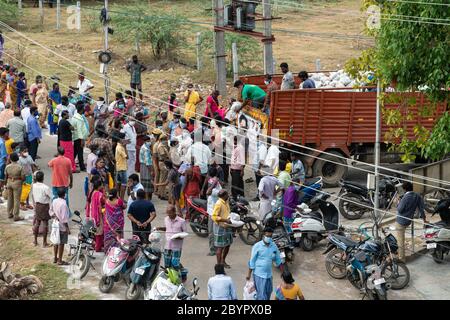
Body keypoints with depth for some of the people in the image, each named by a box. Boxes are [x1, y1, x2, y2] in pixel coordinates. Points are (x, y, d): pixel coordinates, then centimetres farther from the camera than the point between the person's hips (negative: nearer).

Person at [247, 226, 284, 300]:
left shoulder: (274, 246, 1)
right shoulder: (257, 246, -11)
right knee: (262, 295, -7)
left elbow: (278, 260, 11)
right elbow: (252, 261, -7)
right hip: (259, 274, -6)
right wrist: (249, 274, -7)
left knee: (268, 292, 16)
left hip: (269, 274, 6)